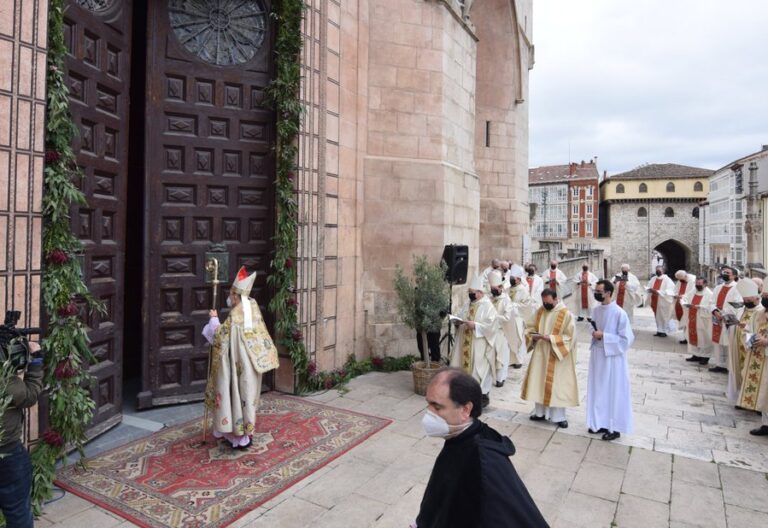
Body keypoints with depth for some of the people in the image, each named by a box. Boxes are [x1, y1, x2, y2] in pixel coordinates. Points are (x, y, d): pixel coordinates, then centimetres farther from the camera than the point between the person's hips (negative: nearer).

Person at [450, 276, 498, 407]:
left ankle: (483, 395, 11)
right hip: (465, 342, 7)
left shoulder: (488, 306, -10)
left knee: (479, 368, -2)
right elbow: (460, 318, 18)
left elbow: (491, 325, -16)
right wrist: (457, 321, -5)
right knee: (464, 365, 10)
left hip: (479, 344, -7)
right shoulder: (467, 305, 12)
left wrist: (475, 325, -23)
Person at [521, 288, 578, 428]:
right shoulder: (539, 311, 3)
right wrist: (533, 335, -12)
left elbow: (570, 337, -14)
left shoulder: (566, 314, -13)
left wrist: (551, 339, -24)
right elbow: (530, 327, 10)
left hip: (557, 356, -5)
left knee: (557, 385, 2)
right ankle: (540, 412, 25)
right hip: (540, 353, 5)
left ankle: (558, 416, 16)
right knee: (539, 382, 11)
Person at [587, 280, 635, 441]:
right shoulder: (595, 310, 2)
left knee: (614, 392, 6)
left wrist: (604, 336, -21)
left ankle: (615, 428, 19)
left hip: (613, 358, -7)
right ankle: (600, 423, 29)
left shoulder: (620, 313, -19)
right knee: (598, 390, 15)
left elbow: (627, 339, -17)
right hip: (598, 356, 7)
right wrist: (595, 335, 2)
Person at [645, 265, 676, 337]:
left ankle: (664, 331, 10)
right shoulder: (653, 279, 10)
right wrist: (650, 289, -11)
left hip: (663, 302, -6)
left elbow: (669, 291, -16)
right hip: (655, 301, 6)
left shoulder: (667, 280, -8)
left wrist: (658, 292, -24)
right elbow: (648, 287, 12)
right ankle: (659, 331, 19)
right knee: (657, 316, 11)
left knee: (663, 317, 1)